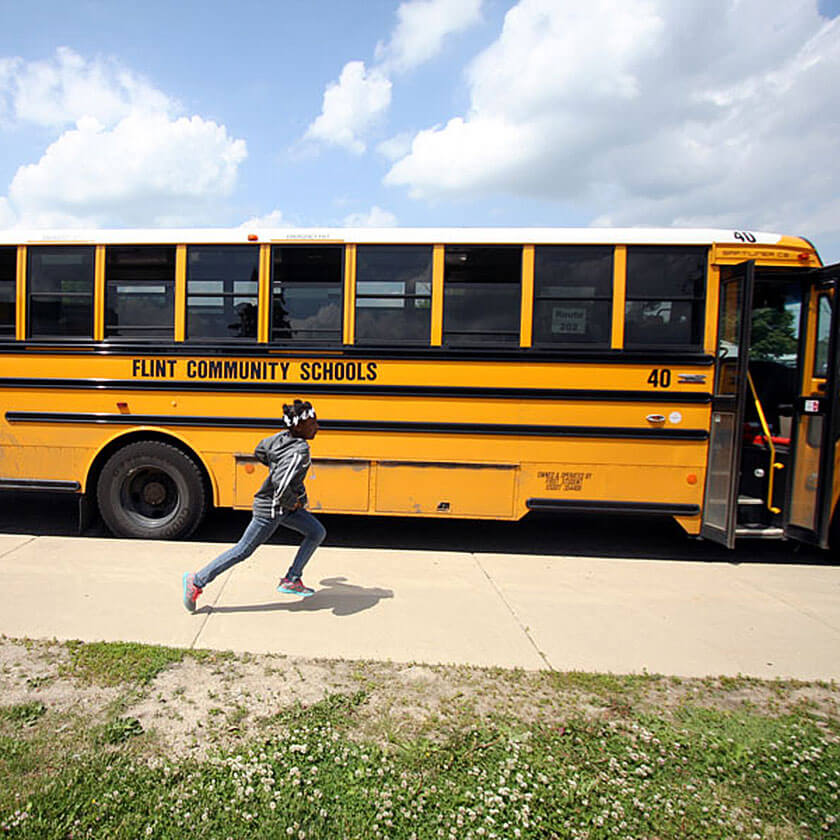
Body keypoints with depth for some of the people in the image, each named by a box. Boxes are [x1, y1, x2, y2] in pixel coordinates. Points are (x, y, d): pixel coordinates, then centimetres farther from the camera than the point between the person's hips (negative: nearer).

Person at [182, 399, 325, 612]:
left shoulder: (283, 437, -3)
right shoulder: (300, 451, -29)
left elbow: (260, 452, 14)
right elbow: (281, 484, -39)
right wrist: (292, 503, -20)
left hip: (285, 507, 9)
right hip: (270, 510, -9)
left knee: (317, 533, 11)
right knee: (243, 551, 5)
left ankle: (291, 580, 17)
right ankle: (196, 581, 21)